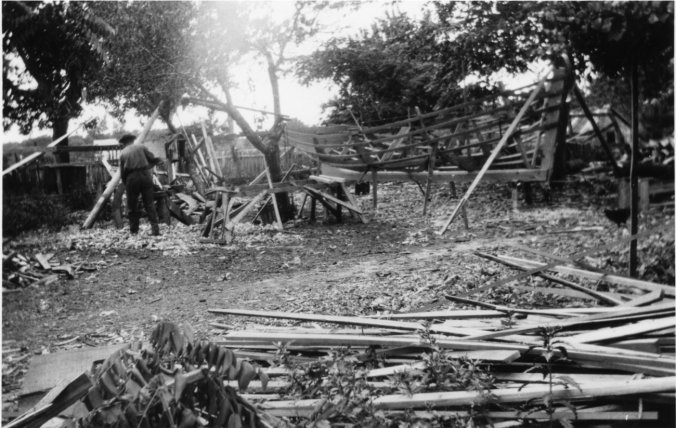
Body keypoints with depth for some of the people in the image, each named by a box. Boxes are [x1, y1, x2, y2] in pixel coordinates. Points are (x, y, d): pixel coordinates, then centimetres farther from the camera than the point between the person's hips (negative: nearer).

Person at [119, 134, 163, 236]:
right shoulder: (141, 147, 11)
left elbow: (122, 172, 11)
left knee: (132, 205, 11)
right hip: (145, 175, 0)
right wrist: (158, 161, 29)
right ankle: (155, 229, -7)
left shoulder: (122, 153, 13)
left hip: (132, 178, 0)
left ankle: (134, 230, 15)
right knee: (149, 204, 2)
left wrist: (125, 184, 20)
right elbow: (152, 159, 7)